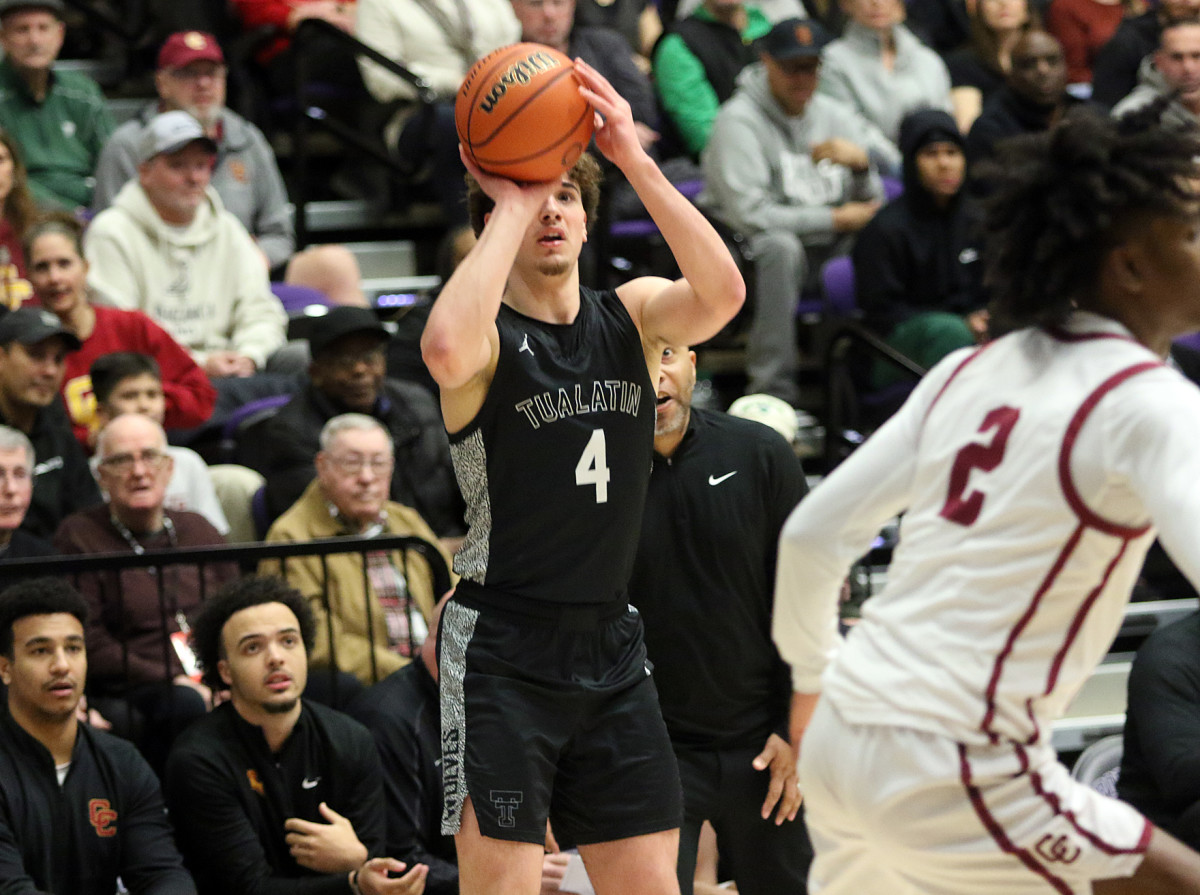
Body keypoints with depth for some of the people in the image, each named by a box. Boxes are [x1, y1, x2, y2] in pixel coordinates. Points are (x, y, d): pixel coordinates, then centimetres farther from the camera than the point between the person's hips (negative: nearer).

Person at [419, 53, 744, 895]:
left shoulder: (632, 315, 6)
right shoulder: (488, 336, -8)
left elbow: (722, 294, -15)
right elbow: (445, 349, -34)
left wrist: (634, 159, -21)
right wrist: (512, 208, -23)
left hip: (611, 644, 5)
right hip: (504, 644, -5)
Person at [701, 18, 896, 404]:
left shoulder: (834, 116, 11)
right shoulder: (739, 121, -7)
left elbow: (873, 204, 9)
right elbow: (750, 214, -18)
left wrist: (862, 162, -14)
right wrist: (838, 219, -12)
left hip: (829, 254, 6)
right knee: (781, 245, -38)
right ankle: (772, 393, -37)